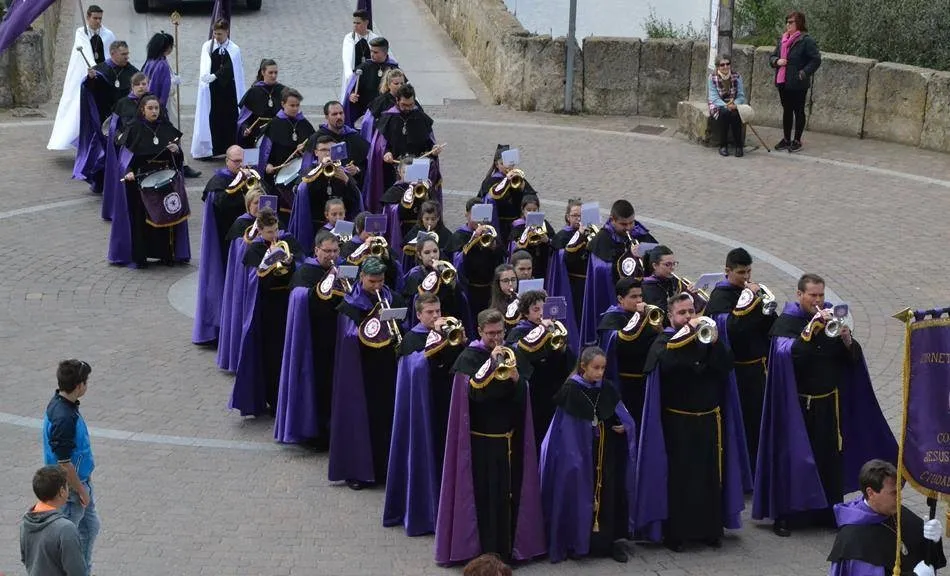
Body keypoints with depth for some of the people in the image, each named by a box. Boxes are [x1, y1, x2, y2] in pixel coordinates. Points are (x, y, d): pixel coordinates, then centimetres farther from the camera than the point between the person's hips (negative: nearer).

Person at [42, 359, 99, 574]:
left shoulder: (60, 402, -1)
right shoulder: (63, 418, -32)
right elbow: (63, 463, -27)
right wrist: (81, 491, -16)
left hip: (82, 481, 10)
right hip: (70, 488, -10)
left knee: (90, 527, 23)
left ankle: (83, 571, 38)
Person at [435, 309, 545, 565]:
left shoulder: (510, 355, 11)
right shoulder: (469, 357, -5)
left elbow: (521, 396, 5)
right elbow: (474, 390, -20)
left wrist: (516, 379, -15)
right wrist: (492, 362, -25)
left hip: (507, 437, 5)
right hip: (480, 438, -5)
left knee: (506, 494, 7)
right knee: (482, 495, -5)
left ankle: (505, 547, 15)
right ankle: (481, 549, 1)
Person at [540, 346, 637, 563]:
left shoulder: (607, 388, 1)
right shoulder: (571, 390, -11)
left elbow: (622, 416, 12)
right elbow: (563, 426, -8)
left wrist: (624, 426, -9)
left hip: (605, 454, 3)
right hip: (579, 453, -3)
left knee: (606, 495, 4)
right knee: (580, 495, 2)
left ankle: (609, 540, 11)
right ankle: (576, 541, 14)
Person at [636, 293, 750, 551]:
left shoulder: (706, 337, 11)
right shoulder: (664, 341, 0)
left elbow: (727, 364, -3)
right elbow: (667, 361, -23)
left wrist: (714, 342, -18)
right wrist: (690, 335, -23)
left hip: (709, 419, 4)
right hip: (677, 421, -4)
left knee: (710, 476, 5)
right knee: (678, 478, -4)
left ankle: (710, 529, 15)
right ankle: (674, 533, 2)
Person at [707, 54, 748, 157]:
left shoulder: (736, 76, -2)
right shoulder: (712, 78, -7)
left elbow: (741, 95, -4)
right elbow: (714, 98, -14)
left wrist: (734, 104, -26)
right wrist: (726, 106, -30)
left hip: (734, 104, 1)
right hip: (718, 106, -1)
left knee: (735, 114, -33)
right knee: (724, 113, -35)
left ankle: (739, 145, -21)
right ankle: (723, 146, -24)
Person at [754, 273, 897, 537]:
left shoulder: (831, 317, 9)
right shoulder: (786, 322, -5)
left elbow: (854, 359, 7)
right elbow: (787, 352, -25)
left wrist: (847, 341, -14)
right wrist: (812, 328, -30)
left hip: (829, 404, 4)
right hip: (798, 405, -4)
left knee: (830, 457, 5)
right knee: (794, 458, -3)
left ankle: (829, 511, 16)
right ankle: (785, 515, 5)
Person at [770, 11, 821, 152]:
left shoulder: (806, 41, -11)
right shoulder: (782, 40, 11)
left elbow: (816, 60, -13)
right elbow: (772, 57, 18)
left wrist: (804, 73, -19)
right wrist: (776, 61, -5)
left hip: (798, 84, -7)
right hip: (783, 82, 7)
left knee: (798, 111, 4)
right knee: (786, 111, 14)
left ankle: (797, 141, 12)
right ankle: (786, 139, 23)